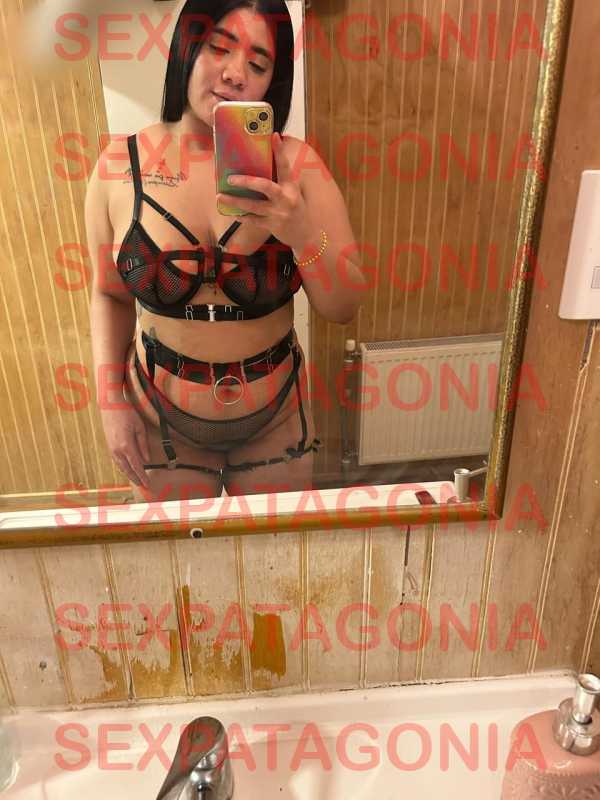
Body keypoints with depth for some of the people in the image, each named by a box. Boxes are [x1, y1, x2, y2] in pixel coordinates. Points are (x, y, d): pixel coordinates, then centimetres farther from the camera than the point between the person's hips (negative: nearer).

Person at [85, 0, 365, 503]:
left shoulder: (296, 163, -12)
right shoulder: (118, 167, -9)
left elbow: (344, 308, -13)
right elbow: (111, 295, 2)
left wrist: (303, 234, -31)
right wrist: (111, 403, -5)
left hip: (277, 418, 0)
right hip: (162, 420, 1)